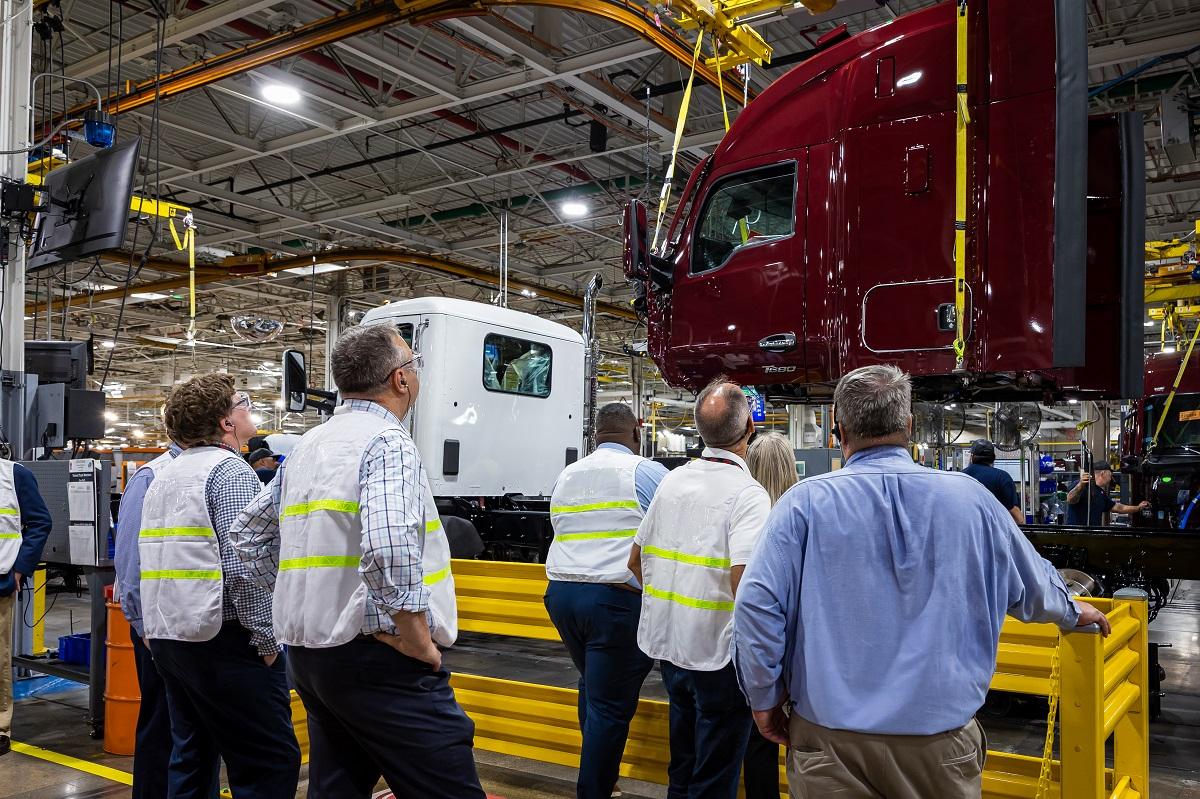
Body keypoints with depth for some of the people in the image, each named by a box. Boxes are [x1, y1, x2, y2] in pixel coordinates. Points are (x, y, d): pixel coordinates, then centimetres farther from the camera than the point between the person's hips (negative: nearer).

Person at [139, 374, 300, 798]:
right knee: (272, 764, -4)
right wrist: (266, 637, -14)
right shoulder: (230, 471, -13)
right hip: (220, 637, -9)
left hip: (166, 636, 10)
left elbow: (155, 559, 18)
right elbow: (243, 565, -22)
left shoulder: (161, 477, 15)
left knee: (190, 759, 18)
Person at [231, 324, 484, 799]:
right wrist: (418, 639, -18)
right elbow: (389, 548, -28)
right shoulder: (388, 442, -13)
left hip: (308, 649, 9)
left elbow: (249, 535, 21)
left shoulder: (305, 448, 13)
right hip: (376, 654, -9)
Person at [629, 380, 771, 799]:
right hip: (719, 652, -6)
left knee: (682, 764, 23)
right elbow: (743, 582, -28)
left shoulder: (672, 481, 4)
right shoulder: (747, 494, -17)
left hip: (668, 641, 7)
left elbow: (636, 561, 12)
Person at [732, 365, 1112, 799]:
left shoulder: (805, 503, -10)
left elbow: (757, 605, -15)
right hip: (943, 737, 3)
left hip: (831, 740, -2)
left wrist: (764, 697, 0)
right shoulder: (969, 496, -1)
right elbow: (1031, 586, 14)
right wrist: (1071, 611, 37)